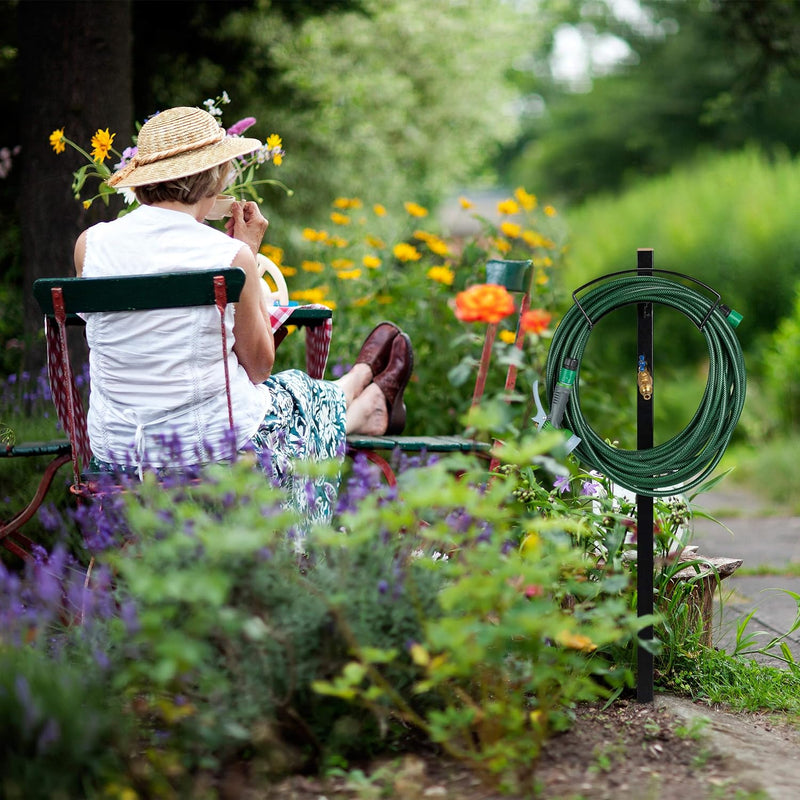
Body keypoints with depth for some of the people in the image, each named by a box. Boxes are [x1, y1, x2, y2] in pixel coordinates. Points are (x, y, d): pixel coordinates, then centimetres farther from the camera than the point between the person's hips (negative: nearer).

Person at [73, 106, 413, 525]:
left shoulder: (90, 244, -9)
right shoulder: (231, 256, -19)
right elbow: (259, 367, -4)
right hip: (220, 447, -5)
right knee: (302, 397, 30)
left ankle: (369, 409, 64)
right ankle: (371, 402, 65)